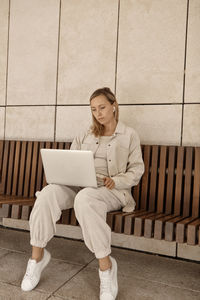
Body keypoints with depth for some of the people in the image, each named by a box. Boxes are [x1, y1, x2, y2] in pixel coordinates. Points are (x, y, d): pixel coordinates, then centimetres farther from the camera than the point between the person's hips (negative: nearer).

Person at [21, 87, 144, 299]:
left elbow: (136, 170, 4)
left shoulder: (129, 135, 10)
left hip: (111, 191, -4)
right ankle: (37, 256, -13)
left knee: (84, 198, -40)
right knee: (48, 193, -28)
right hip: (79, 186, 4)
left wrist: (116, 181, -14)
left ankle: (106, 266, -27)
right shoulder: (85, 135, 21)